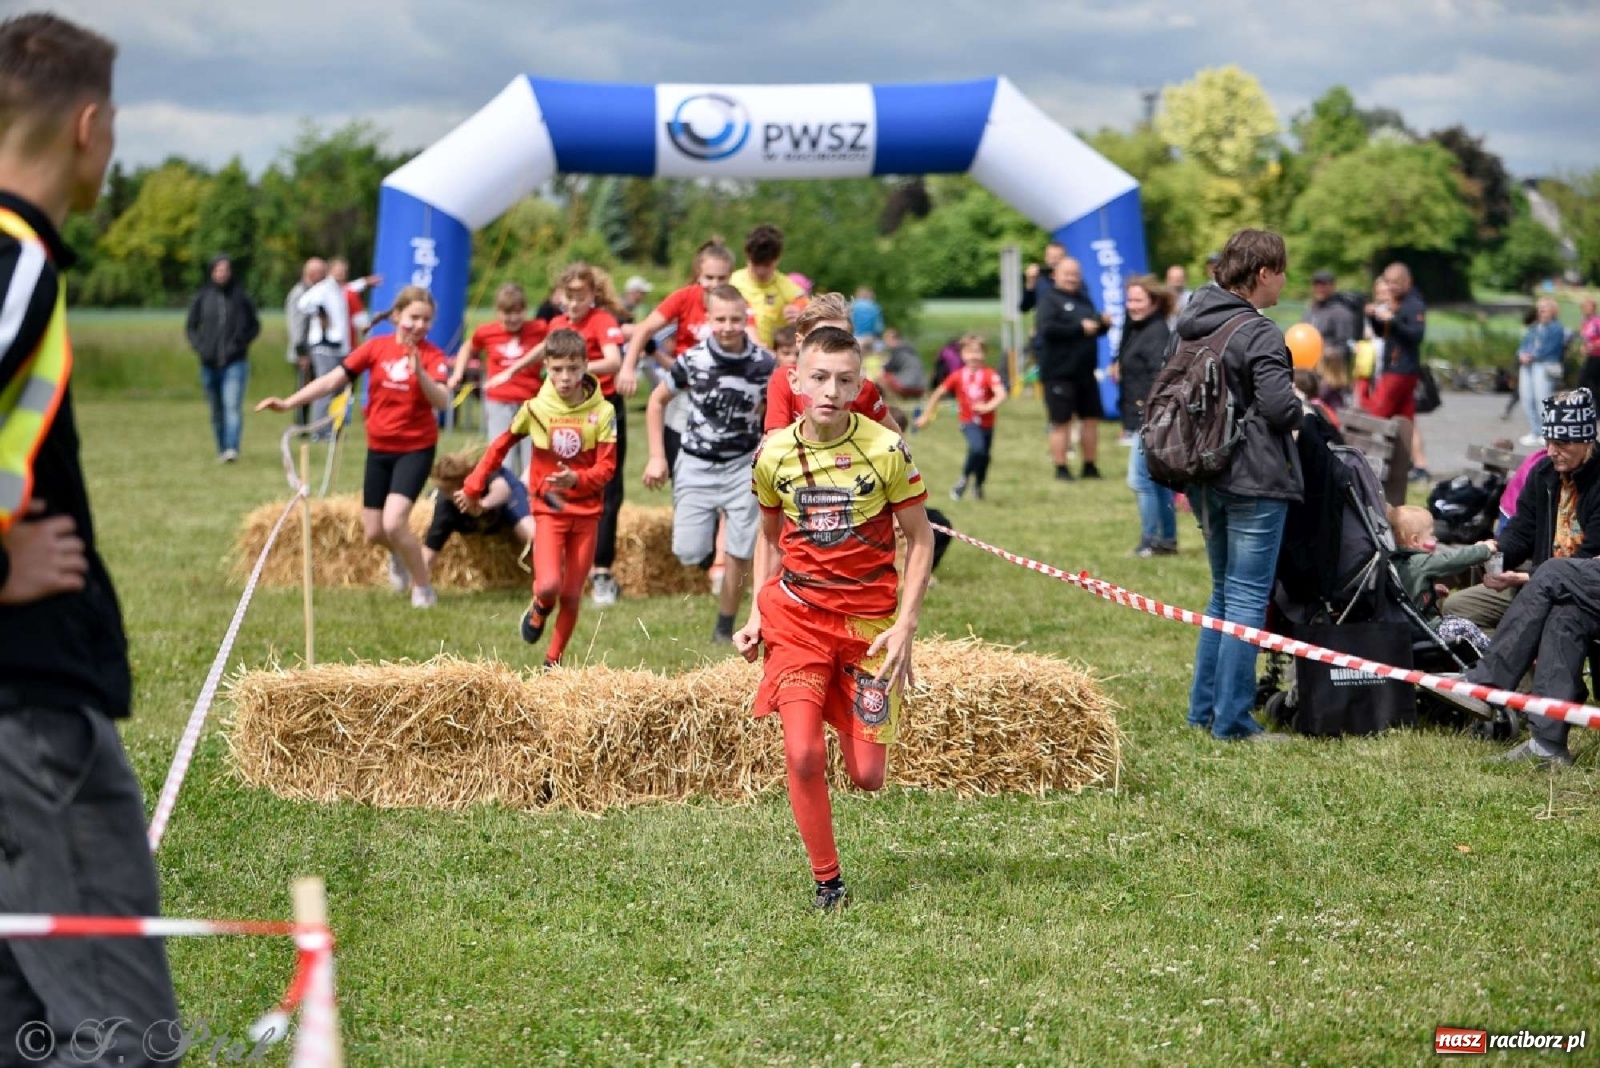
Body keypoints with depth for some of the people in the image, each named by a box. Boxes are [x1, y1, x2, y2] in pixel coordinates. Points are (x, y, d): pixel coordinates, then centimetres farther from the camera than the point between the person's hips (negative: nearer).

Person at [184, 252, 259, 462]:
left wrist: (241, 342, -7)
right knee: (217, 411, 9)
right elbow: (190, 326, 14)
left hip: (235, 363, -3)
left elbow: (254, 325, 9)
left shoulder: (241, 297, 2)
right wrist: (199, 347, -3)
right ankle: (221, 449, 20)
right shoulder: (201, 298, 6)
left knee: (233, 406, -17)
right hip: (209, 364, 3)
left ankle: (232, 449, -25)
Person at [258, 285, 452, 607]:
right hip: (379, 448, 4)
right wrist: (289, 402, -8)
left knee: (394, 523, -21)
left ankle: (424, 589, -1)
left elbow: (442, 402, -24)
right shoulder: (377, 347, -3)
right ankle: (398, 556, 46)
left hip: (415, 450, -4)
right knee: (373, 532, 10)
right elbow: (334, 379, -2)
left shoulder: (432, 355, -10)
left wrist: (419, 371, -38)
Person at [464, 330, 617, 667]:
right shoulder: (535, 408, -6)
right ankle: (539, 610, 16)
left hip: (587, 511, 1)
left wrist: (577, 479, -29)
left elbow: (606, 468, -9)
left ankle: (554, 660, 24)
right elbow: (501, 446, 8)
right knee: (549, 585, -20)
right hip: (548, 509, -1)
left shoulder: (602, 412, -8)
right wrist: (474, 484, 10)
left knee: (571, 595, 5)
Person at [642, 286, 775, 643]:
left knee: (739, 554, -3)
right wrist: (657, 457, -1)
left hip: (743, 465, 0)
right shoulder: (693, 360, -11)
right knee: (689, 553, -7)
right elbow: (657, 401, 4)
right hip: (696, 465, 0)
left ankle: (724, 628, 13)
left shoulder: (764, 363, -9)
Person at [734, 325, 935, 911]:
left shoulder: (886, 449, -9)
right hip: (797, 614, 1)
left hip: (870, 620, -1)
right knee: (803, 754, -16)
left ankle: (855, 716, 36)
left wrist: (905, 626, -9)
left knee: (867, 776, -1)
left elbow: (920, 539, -1)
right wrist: (757, 614, 5)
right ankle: (827, 880, 3)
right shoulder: (773, 454, -3)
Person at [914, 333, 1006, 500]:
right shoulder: (958, 376, -3)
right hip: (969, 422, -1)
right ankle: (964, 478, -6)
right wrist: (926, 415, 9)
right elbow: (939, 394, 8)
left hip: (987, 423, 1)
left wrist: (988, 407, -41)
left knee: (985, 456, 9)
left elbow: (1001, 395, -24)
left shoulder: (989, 375, -11)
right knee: (977, 448, -27)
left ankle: (978, 486, 35)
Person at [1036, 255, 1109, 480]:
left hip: (1085, 372, 7)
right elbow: (1046, 328, -22)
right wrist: (1080, 328, -22)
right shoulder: (1049, 299, -7)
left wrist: (1104, 323, 1)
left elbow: (1096, 326, 26)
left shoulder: (1083, 299, 16)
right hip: (1059, 373, -7)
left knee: (1091, 419, 10)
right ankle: (1061, 469, 7)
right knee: (1061, 422, -1)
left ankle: (1089, 466, 21)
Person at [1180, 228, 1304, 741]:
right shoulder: (1258, 333, -16)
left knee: (1224, 594, 19)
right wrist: (1297, 410, 0)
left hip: (1204, 475, 8)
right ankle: (1233, 721, 0)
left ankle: (1204, 709, 22)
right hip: (1254, 479, -8)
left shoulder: (1192, 326, 9)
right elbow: (1279, 406, -21)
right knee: (1248, 599, -2)